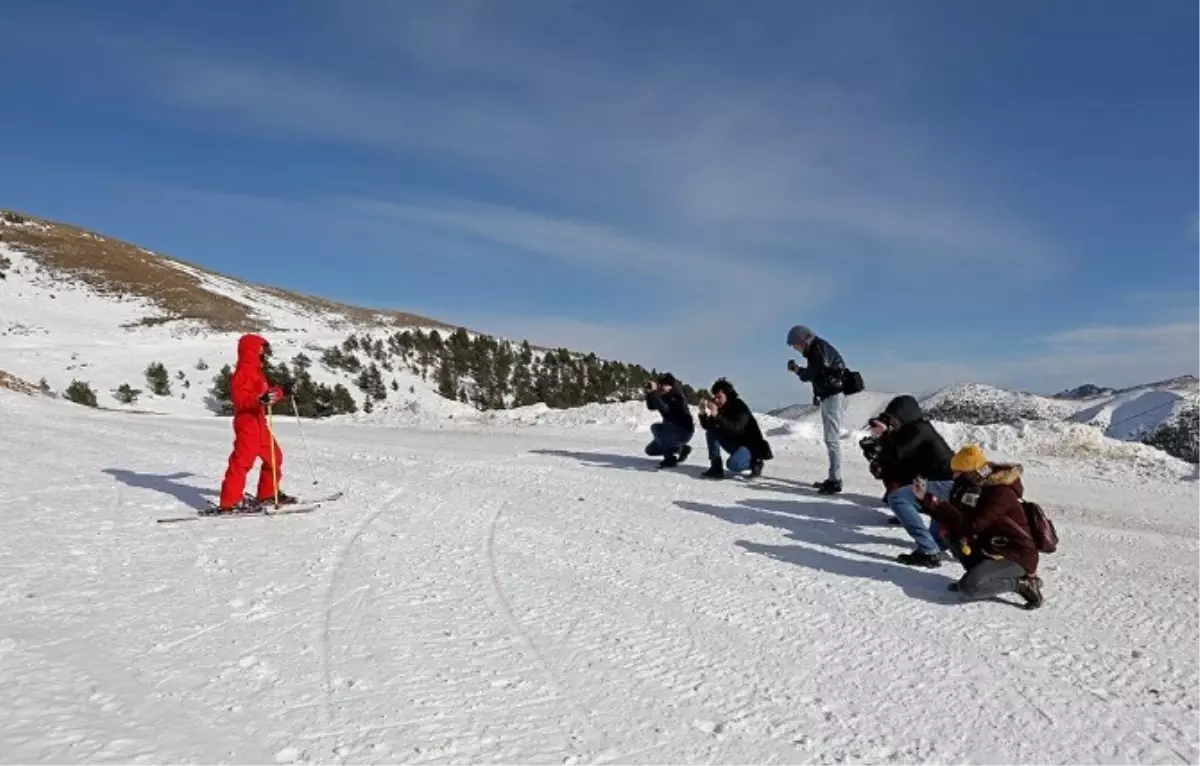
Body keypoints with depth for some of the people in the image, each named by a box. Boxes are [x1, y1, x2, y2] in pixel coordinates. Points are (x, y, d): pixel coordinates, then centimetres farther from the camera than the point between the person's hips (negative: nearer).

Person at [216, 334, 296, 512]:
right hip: (247, 422, -10)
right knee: (242, 460, -13)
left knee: (274, 456, 17)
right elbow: (239, 397, -24)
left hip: (259, 422, 10)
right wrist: (260, 399, -38)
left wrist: (281, 391, 23)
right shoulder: (244, 372, -12)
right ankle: (229, 502, -11)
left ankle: (268, 493, 29)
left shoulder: (256, 371, 19)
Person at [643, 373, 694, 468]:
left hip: (684, 432, -9)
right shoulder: (664, 396, 4)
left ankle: (670, 458, -17)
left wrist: (654, 393, -37)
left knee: (655, 428, -30)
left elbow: (664, 409, -37)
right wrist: (649, 392, -14)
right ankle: (680, 448, 20)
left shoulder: (676, 397, -22)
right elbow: (650, 406, 1)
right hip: (672, 431, 9)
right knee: (650, 450, 12)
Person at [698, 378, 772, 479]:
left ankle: (755, 462, -1)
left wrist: (717, 416, -44)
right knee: (711, 432, -11)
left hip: (750, 446, -7)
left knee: (733, 465, -33)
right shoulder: (720, 408, -2)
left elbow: (736, 428, -38)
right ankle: (716, 468, -12)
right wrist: (703, 414, -22)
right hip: (734, 443, 7)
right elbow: (707, 426, -3)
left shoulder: (740, 407, -22)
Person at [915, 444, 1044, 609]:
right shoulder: (979, 486, 3)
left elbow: (970, 525, -30)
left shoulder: (1000, 493, -23)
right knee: (951, 531, -3)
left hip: (1016, 557, -9)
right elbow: (954, 518, 4)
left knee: (966, 589, -22)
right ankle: (977, 575, 6)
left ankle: (1022, 583, -4)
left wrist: (935, 503, -28)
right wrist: (926, 498, -7)